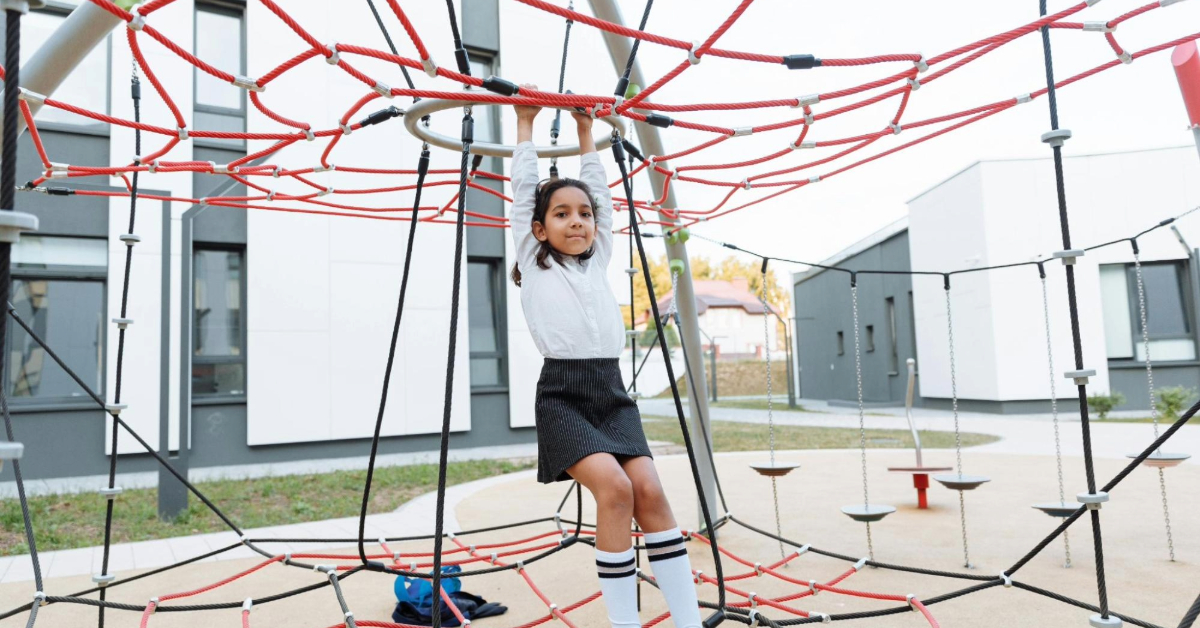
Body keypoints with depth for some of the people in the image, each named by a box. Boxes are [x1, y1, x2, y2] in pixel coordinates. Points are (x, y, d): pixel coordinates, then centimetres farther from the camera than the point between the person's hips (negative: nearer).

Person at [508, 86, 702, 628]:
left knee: (649, 492, -11)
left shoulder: (598, 260, 19)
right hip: (562, 393, -4)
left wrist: (586, 133, 33)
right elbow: (523, 190, 11)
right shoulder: (533, 261, 10)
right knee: (614, 487, -22)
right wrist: (525, 125, 21)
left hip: (612, 390, 4)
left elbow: (602, 195, 25)